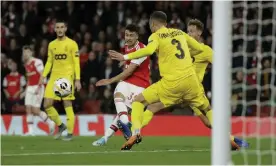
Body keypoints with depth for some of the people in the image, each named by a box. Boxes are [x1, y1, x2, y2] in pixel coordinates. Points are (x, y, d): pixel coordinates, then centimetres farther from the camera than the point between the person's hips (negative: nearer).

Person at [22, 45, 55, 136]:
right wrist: (26, 90, 19)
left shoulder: (37, 62, -12)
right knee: (28, 109, 0)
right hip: (29, 88, 8)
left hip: (37, 88, -8)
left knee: (35, 110, -11)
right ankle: (30, 131, 2)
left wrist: (38, 87, -20)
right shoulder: (26, 64, 14)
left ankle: (50, 123, 8)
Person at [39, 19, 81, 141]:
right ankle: (60, 125, 17)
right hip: (54, 76, 5)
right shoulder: (51, 45, 12)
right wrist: (43, 76, 5)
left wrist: (77, 79, -11)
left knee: (67, 104, -8)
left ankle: (70, 133, -1)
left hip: (67, 76, -5)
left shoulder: (72, 44, -2)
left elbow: (76, 62, -4)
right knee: (47, 104, -3)